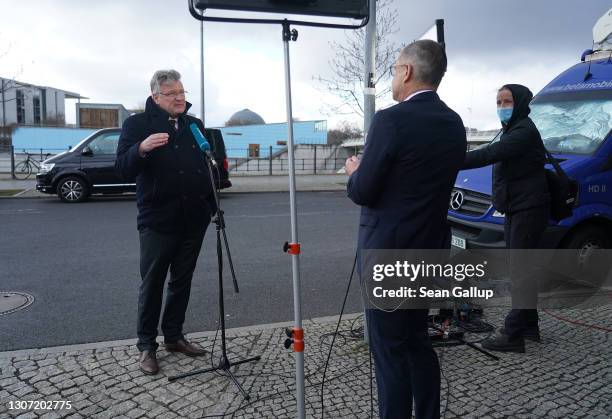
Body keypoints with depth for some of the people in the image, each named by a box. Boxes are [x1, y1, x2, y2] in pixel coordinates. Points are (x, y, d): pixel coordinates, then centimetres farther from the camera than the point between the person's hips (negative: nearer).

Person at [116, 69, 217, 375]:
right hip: (157, 221, -4)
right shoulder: (137, 124, -1)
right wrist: (142, 148, -30)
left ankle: (174, 336, 27)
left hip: (193, 220, 5)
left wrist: (212, 206, 11)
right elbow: (123, 168, -9)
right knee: (152, 284, 3)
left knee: (182, 281, 13)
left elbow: (207, 166, 19)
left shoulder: (195, 125, 12)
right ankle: (146, 345, 16)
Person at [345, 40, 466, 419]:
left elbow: (362, 192, -16)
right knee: (418, 343, 21)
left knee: (390, 352, 4)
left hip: (389, 251, -8)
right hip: (429, 249, 8)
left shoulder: (392, 120, -17)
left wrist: (355, 172, 5)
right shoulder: (454, 124, 7)